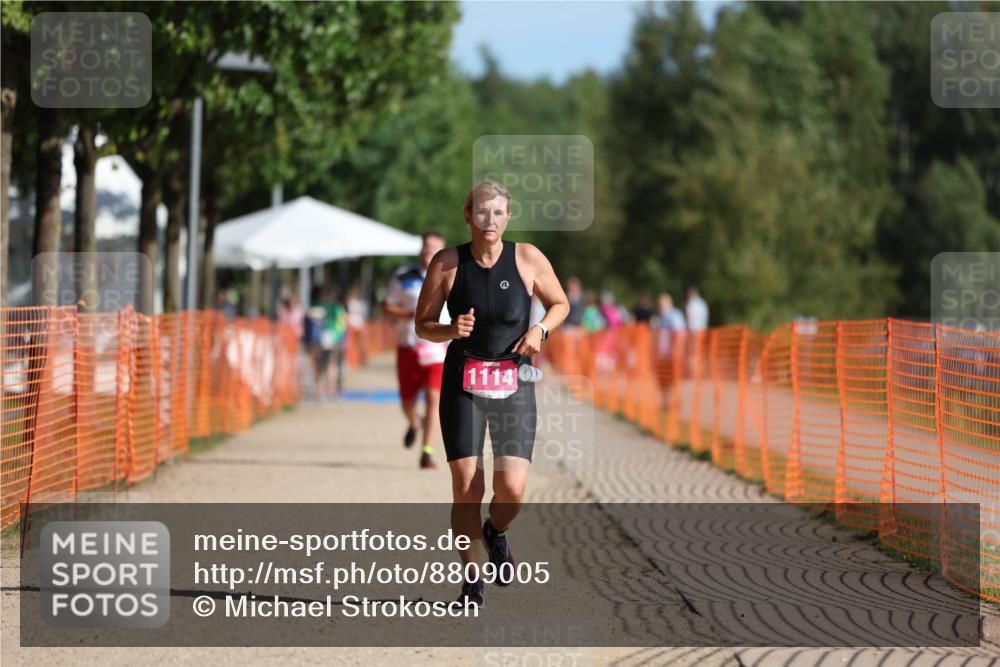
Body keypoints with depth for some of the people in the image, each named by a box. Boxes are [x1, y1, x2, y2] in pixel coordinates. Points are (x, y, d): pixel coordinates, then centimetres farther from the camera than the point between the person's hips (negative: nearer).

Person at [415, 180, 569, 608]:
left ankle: (496, 534, 26)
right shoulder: (447, 263, -4)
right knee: (466, 488, -6)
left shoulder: (527, 259, -3)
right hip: (462, 383, 0)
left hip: (514, 383, 0)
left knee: (512, 490, -11)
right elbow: (422, 324, 4)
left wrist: (540, 330, -8)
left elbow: (560, 304, 12)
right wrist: (450, 331, -17)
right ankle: (472, 580, 11)